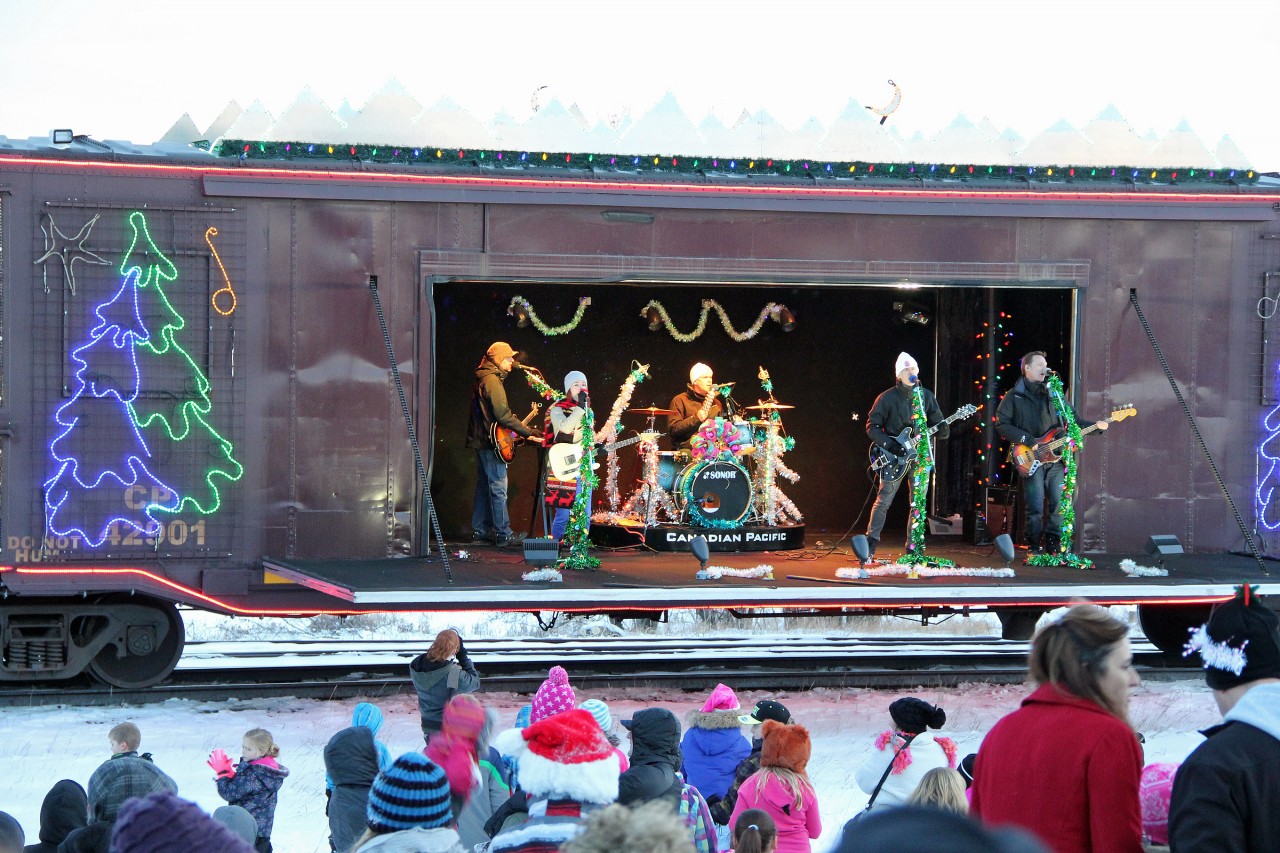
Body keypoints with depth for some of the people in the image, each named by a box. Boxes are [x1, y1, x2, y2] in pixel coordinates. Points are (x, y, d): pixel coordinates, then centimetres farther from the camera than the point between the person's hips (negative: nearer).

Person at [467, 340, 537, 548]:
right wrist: (528, 432, -17)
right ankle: (503, 534, -9)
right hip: (492, 441, -11)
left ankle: (480, 530, 19)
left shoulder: (483, 379, 17)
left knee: (484, 487, 14)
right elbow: (503, 414, -22)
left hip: (481, 439, 11)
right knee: (498, 488, -9)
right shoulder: (492, 380, -16)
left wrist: (519, 426, 19)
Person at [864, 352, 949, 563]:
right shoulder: (887, 398, -3)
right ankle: (869, 548, -1)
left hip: (920, 456, 4)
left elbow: (937, 423, 10)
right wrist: (890, 445, -15)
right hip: (893, 458, -4)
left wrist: (943, 430, -15)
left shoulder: (927, 396, 8)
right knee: (883, 501, -6)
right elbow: (872, 427, -2)